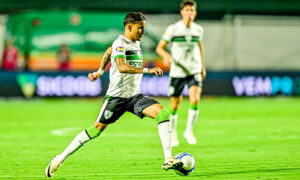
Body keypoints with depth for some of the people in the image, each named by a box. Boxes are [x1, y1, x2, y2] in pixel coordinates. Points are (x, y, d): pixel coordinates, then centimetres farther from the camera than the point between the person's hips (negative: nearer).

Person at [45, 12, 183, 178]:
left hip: (134, 96, 7)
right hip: (117, 96, -7)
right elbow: (122, 67, -31)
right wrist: (147, 70, -36)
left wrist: (100, 72, 36)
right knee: (97, 128, -3)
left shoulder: (136, 43, 13)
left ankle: (168, 160, -15)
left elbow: (108, 53, 29)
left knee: (163, 114, -12)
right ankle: (60, 159, 9)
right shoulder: (120, 43, -13)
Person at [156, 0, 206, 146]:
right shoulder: (173, 29, -6)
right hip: (177, 72, -2)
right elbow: (160, 48, -3)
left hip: (194, 70, 2)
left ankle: (189, 131, -3)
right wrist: (166, 56, -25)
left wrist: (203, 67, 25)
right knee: (175, 105, 3)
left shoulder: (198, 30, 5)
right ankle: (173, 133, 25)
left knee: (195, 99, -20)